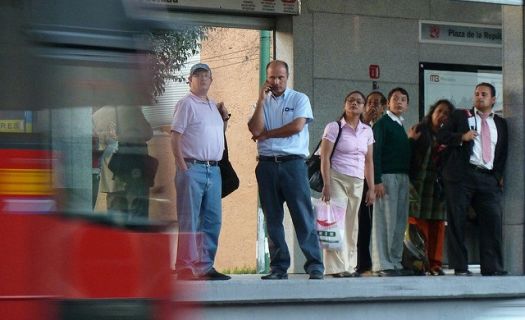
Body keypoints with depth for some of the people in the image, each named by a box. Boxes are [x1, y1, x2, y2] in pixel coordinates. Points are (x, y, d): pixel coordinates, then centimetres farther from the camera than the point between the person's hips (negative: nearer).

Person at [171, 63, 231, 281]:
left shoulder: (213, 106, 18)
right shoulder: (186, 104, -4)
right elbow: (175, 137, -9)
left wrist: (224, 119, 11)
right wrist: (183, 167, -16)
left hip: (213, 169, 8)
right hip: (193, 168, -8)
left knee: (212, 220, 8)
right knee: (189, 222, -6)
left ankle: (206, 266, 14)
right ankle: (185, 268, -5)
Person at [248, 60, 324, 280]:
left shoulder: (299, 99, 6)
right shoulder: (261, 103, 14)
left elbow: (297, 126, -10)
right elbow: (255, 130, -3)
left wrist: (266, 134, -1)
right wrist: (261, 100, -4)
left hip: (293, 163, -3)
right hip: (267, 165, 3)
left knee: (303, 216, -7)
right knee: (273, 219, 4)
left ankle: (315, 266, -6)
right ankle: (279, 267, 9)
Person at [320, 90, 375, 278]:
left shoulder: (367, 131, 13)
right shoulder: (334, 127, -1)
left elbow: (369, 162, 15)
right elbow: (325, 158, -6)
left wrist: (371, 188, 10)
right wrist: (327, 185, -14)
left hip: (357, 183, 5)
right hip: (337, 178, -5)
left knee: (352, 226, 4)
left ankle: (350, 266, 8)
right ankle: (337, 267, -15)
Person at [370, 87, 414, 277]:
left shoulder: (400, 127, 20)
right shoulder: (382, 124, -3)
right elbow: (375, 152, -10)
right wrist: (377, 181, -18)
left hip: (402, 176, 8)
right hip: (387, 176, -8)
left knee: (400, 222, 7)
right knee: (384, 220, -9)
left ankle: (395, 263, 11)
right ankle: (382, 265, -8)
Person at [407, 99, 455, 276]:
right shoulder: (420, 131, 4)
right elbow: (408, 155, -4)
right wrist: (411, 141, -21)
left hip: (439, 184, 4)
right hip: (420, 182, -4)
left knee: (438, 225, 2)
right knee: (419, 224, -7)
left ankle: (435, 264, 6)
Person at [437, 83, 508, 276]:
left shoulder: (501, 124, 21)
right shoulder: (460, 116, 13)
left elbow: (504, 152, 21)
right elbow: (441, 136, 6)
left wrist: (500, 174, 6)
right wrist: (461, 137, -10)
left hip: (489, 179, 2)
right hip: (461, 176, -2)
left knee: (493, 222, -6)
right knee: (457, 222, -4)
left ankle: (492, 268, -4)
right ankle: (460, 268, 0)